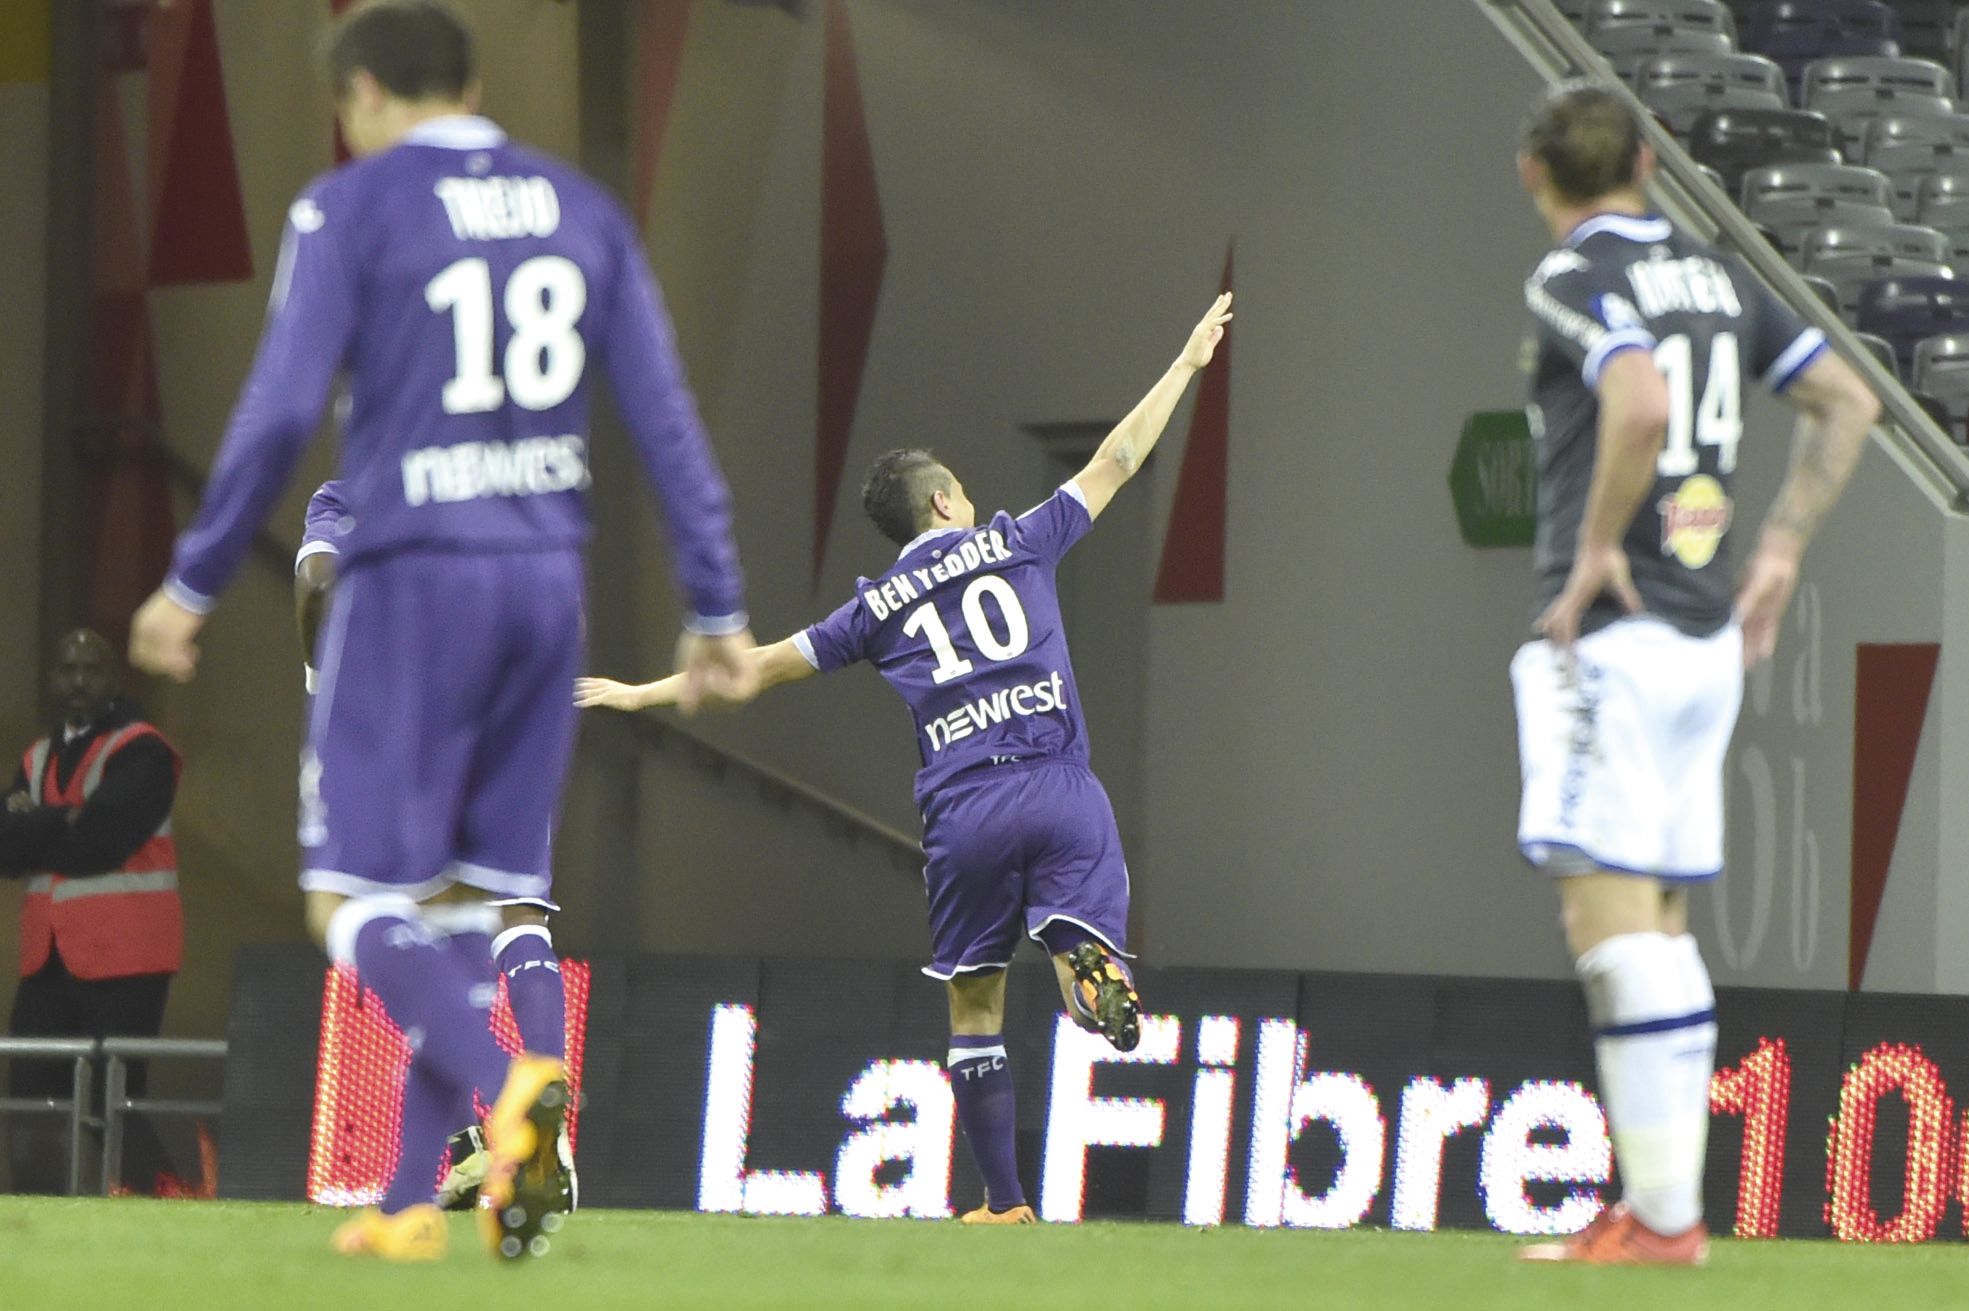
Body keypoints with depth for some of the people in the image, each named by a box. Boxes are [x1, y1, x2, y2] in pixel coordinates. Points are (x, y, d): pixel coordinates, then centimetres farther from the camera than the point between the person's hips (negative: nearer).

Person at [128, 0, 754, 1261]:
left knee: (356, 895, -3)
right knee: (468, 893, 12)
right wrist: (718, 609, 11)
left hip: (412, 580, -5)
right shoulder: (580, 210, 11)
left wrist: (193, 585, -1)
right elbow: (667, 417, 8)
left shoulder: (349, 210, -3)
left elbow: (282, 412, -9)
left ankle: (507, 1083, -29)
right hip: (548, 579, 5)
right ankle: (414, 1200, 9)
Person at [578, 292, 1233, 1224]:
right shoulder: (1015, 544, 12)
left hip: (962, 814, 1)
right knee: (1085, 946, -2)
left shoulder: (877, 607, 13)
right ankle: (1084, 956, -39)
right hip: (1061, 795, -1)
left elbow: (763, 665, 16)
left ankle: (1005, 1200, 8)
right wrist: (1188, 363, 28)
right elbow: (1116, 462, 18)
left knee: (974, 1011, 11)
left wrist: (646, 695, 26)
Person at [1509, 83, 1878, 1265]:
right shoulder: (1718, 278, 14)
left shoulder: (1574, 281, -9)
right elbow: (1850, 403, 17)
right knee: (1661, 923, 13)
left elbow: (1640, 405, -28)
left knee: (1612, 917, -9)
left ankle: (1659, 1215, -13)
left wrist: (1596, 548, -16)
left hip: (1614, 634, -8)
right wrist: (1781, 550, 17)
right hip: (1710, 641, 8)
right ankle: (1671, 1204, 12)